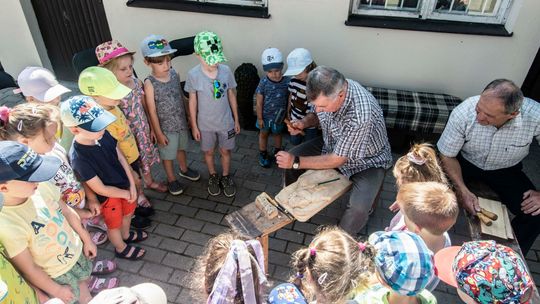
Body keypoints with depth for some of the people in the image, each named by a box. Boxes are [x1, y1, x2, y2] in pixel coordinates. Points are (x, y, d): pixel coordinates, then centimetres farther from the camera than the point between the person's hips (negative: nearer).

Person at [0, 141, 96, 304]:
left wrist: (86, 240, 7)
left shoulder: (41, 187, -22)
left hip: (77, 250, 4)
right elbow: (29, 269, -22)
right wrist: (56, 290, -9)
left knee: (85, 282, 30)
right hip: (58, 275, -4)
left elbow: (67, 212, -3)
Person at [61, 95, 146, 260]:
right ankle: (121, 248, 51)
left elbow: (121, 157, -5)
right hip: (109, 196, -6)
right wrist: (126, 193, -13)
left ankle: (126, 235, 61)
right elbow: (101, 189, -26)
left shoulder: (103, 134, -19)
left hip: (125, 185, 6)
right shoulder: (78, 157, -35)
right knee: (114, 223, 22)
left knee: (128, 212, 30)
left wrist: (132, 185, -7)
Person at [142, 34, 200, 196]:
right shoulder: (150, 83, -21)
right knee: (168, 155, 15)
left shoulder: (174, 74, -6)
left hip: (181, 122, 5)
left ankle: (184, 169, 51)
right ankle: (171, 179, 37)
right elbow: (152, 111, -16)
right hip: (166, 127, -5)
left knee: (181, 148, 26)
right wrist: (159, 133, -13)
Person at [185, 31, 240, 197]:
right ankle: (213, 177, 45)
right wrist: (194, 126, -2)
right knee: (209, 152, 19)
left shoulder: (226, 70, -14)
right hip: (205, 124, -1)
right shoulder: (193, 75, -18)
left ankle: (226, 177, 42)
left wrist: (236, 120, 4)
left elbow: (232, 96, -2)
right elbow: (192, 101, -7)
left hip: (225, 122, 1)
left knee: (225, 151, 17)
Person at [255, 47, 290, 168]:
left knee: (277, 134, 25)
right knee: (263, 134, 21)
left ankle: (277, 152, 49)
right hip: (265, 115, -1)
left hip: (279, 115, 1)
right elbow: (259, 102, -12)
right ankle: (263, 154, 43)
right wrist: (259, 118, -8)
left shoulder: (287, 82, -19)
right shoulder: (263, 83, -21)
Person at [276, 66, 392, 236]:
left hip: (366, 160, -6)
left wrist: (297, 162, -25)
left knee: (359, 208, -27)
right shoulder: (329, 89, -20)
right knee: (290, 158, -2)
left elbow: (337, 160, -28)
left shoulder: (361, 116, -40)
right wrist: (304, 123, -18)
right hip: (332, 144, 6)